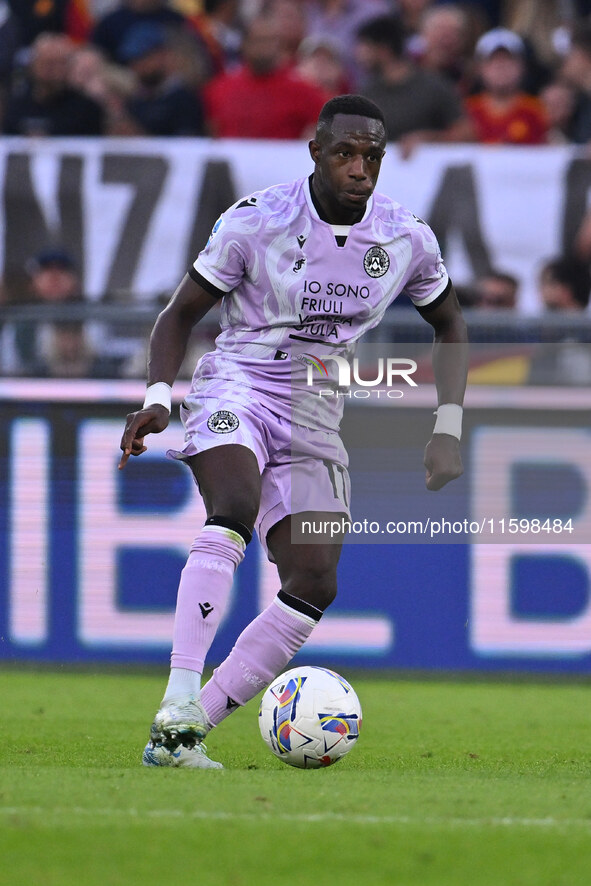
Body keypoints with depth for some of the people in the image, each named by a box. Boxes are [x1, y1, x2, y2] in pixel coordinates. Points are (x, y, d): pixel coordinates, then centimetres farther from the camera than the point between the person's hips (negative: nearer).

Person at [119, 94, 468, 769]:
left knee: (315, 584, -10)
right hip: (234, 391, -5)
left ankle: (179, 735, -7)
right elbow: (180, 314, -1)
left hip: (314, 421, 5)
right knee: (236, 508, -35)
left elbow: (448, 325, 17)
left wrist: (448, 429, 5)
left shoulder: (408, 239, -1)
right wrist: (158, 397, -18)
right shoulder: (257, 220, -11)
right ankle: (178, 705, -42)